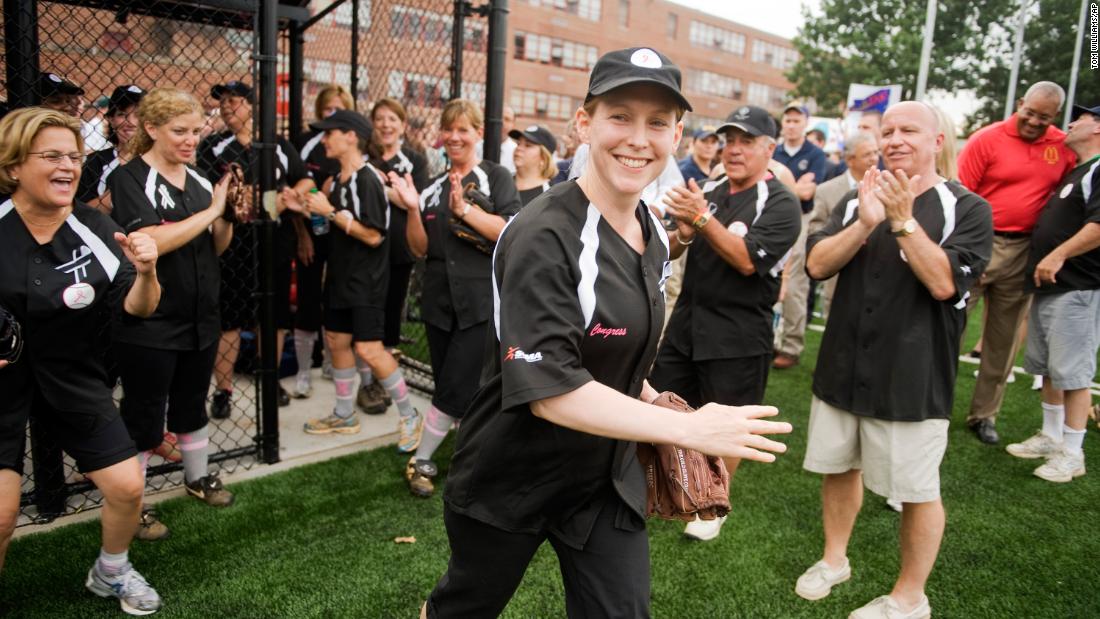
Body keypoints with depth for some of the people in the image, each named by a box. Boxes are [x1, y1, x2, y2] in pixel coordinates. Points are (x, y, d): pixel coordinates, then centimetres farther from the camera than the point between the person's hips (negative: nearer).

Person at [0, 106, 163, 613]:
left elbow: (137, 308, -9)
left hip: (72, 377, 3)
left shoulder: (95, 230, -8)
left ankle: (111, 574, 31)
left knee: (126, 486, 1)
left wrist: (145, 271, -29)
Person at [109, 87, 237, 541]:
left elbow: (216, 247, 12)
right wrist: (210, 211, -21)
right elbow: (148, 241, -25)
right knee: (144, 415, 4)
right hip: (148, 324, -6)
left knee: (192, 403, 21)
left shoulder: (199, 180, 8)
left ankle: (198, 477, 38)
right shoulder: (129, 179, -11)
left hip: (199, 318, 6)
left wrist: (228, 217, -7)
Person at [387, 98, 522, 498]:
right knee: (468, 391, 12)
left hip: (482, 302, -5)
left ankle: (421, 459, 13)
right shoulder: (434, 187, 12)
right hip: (440, 301, 5)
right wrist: (413, 209, -9)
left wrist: (465, 210, -24)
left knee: (455, 390, -4)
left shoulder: (496, 177, -2)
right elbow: (420, 249, 7)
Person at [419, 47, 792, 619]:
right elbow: (548, 389, -31)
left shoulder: (653, 233, 0)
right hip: (509, 479, -5)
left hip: (608, 475, 6)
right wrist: (688, 428, -32)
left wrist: (651, 400, -1)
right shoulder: (544, 236, -25)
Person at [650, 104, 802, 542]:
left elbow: (747, 260, -21)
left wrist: (701, 219, -28)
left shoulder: (781, 204, -9)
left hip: (737, 336, -5)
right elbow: (669, 251, 8)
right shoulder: (708, 191, 8)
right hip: (686, 321, 6)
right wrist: (682, 235, -15)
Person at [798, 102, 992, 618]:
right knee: (839, 467, 17)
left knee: (916, 490, 6)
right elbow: (817, 265, -6)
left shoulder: (966, 210, -6)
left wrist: (903, 219, -25)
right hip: (842, 369, 5)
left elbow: (944, 283, -19)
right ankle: (834, 559, 39)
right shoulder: (857, 201, 7)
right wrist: (865, 223, -21)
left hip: (912, 378, -4)